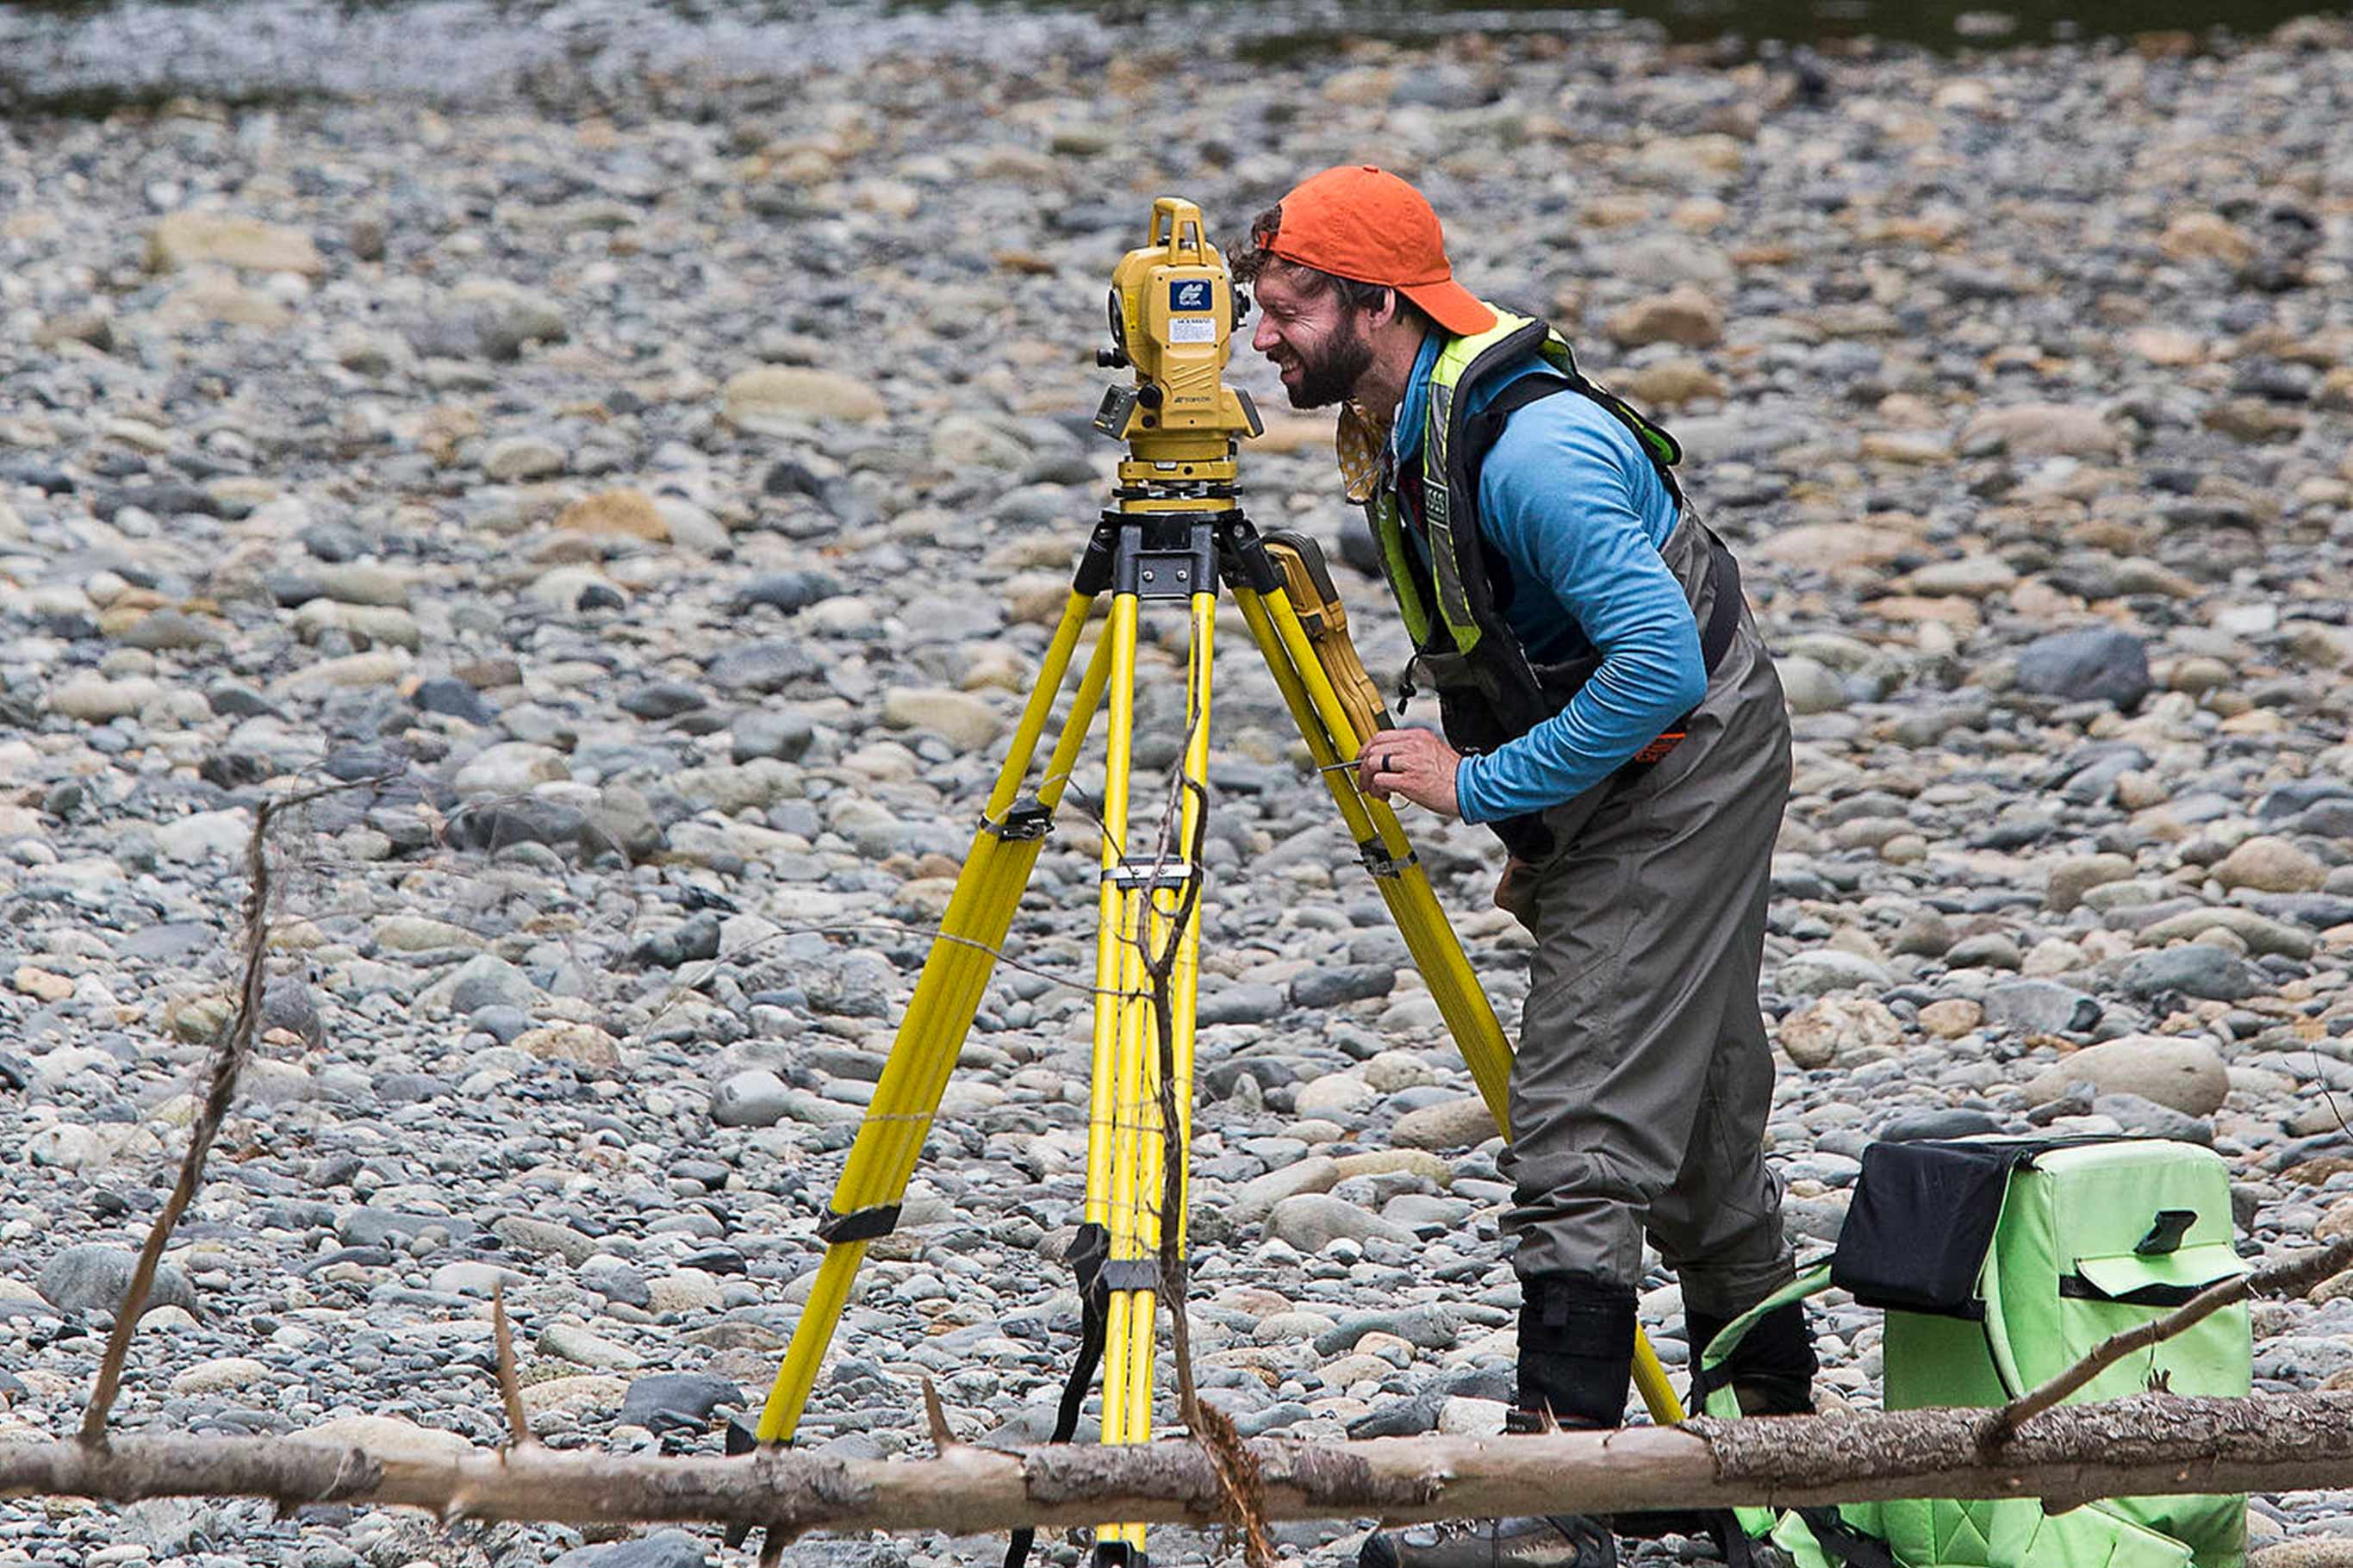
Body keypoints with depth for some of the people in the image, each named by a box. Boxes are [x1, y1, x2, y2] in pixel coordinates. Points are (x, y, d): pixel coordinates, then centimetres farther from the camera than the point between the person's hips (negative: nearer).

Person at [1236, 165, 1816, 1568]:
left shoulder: (1529, 448, -27)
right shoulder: (1396, 430, 4)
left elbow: (1661, 662, -31)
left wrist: (1484, 782, -25)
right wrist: (1530, 833, 17)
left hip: (1682, 770, -10)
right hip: (1601, 791, 10)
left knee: (1583, 1133, -15)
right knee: (1695, 1131, 17)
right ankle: (1780, 1438, 29)